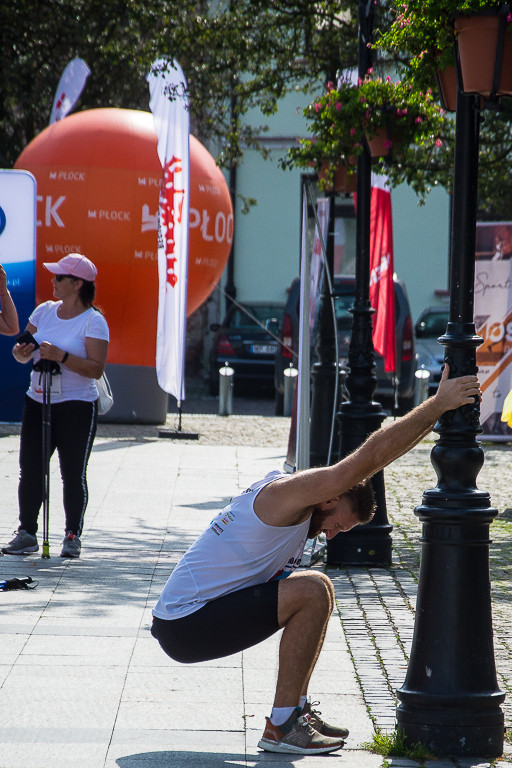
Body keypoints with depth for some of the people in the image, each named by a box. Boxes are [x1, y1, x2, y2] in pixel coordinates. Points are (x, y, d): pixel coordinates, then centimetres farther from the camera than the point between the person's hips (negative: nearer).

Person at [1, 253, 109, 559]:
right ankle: (27, 532, 8)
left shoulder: (94, 321, -7)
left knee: (73, 474, -1)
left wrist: (61, 356, -24)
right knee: (30, 470, 2)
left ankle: (73, 536, 7)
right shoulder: (44, 311, 10)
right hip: (38, 402, 5)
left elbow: (96, 368, -16)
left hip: (77, 406, -5)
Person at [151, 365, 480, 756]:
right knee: (314, 591, -19)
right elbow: (371, 455, -21)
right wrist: (438, 404, -16)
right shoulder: (288, 493, -16)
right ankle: (283, 727, -13)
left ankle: (297, 709, 19)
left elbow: (372, 458, 22)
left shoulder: (284, 496, 14)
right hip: (185, 629, -11)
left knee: (313, 591, 18)